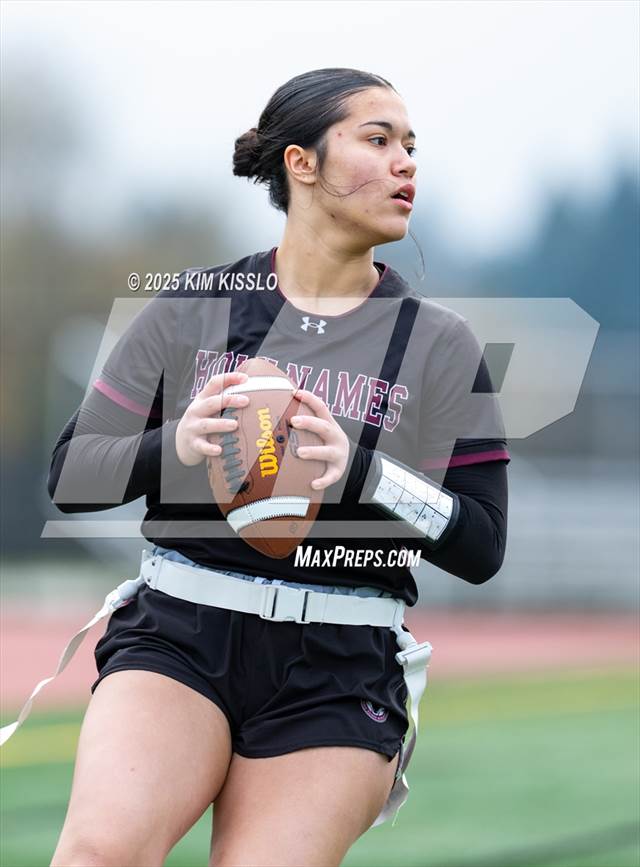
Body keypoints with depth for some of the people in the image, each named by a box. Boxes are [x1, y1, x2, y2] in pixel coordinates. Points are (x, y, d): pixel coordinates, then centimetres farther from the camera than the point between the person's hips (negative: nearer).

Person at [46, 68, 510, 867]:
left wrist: (356, 470, -16)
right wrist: (176, 447, -15)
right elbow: (71, 476, 6)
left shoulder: (440, 344, 6)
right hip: (179, 633, -1)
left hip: (339, 673, 1)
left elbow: (480, 547, 1)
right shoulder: (192, 307, 6)